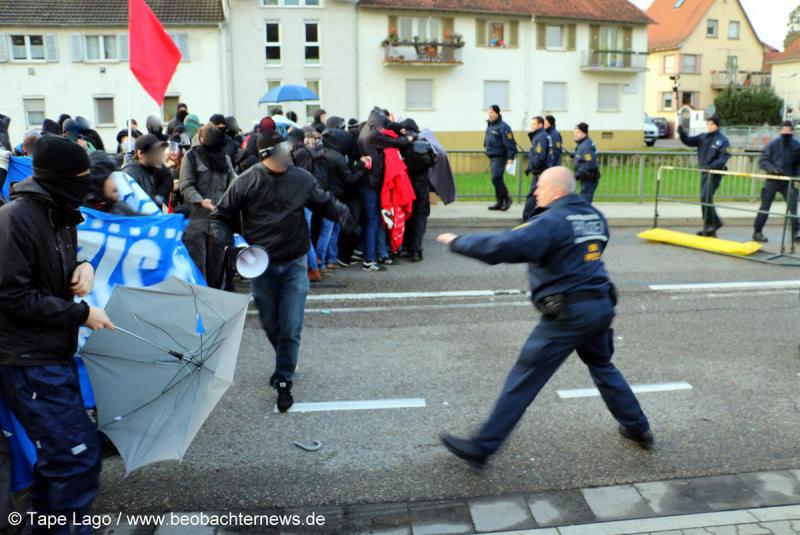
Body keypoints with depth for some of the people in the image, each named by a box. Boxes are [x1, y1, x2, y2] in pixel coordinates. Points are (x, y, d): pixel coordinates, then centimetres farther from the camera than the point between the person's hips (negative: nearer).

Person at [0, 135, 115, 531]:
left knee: (58, 451, 20)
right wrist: (82, 313, -16)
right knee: (78, 453, -9)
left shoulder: (59, 215, 10)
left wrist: (84, 266, -1)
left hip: (55, 353, 10)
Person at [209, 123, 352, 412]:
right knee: (271, 325, 14)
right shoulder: (246, 182, -10)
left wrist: (341, 213, -7)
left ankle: (284, 381, 8)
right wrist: (223, 235, -19)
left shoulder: (302, 179, -5)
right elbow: (221, 216, 1)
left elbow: (324, 202, 13)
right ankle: (286, 363, 41)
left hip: (294, 264, 0)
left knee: (291, 327, -4)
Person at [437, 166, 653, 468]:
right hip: (601, 306, 8)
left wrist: (457, 242, -17)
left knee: (524, 379, -3)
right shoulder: (594, 217, 11)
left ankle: (482, 447, 3)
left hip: (569, 315, -8)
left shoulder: (552, 222, -14)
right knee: (602, 367, 29)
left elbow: (505, 246, -26)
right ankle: (638, 429, 41)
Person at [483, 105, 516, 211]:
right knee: (497, 180, 11)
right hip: (492, 157, 9)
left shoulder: (503, 127, -14)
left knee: (496, 178, -15)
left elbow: (510, 144, -18)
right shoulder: (489, 125, 12)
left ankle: (506, 198, -1)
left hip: (500, 157, -9)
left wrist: (510, 158, -21)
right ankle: (500, 202, 17)